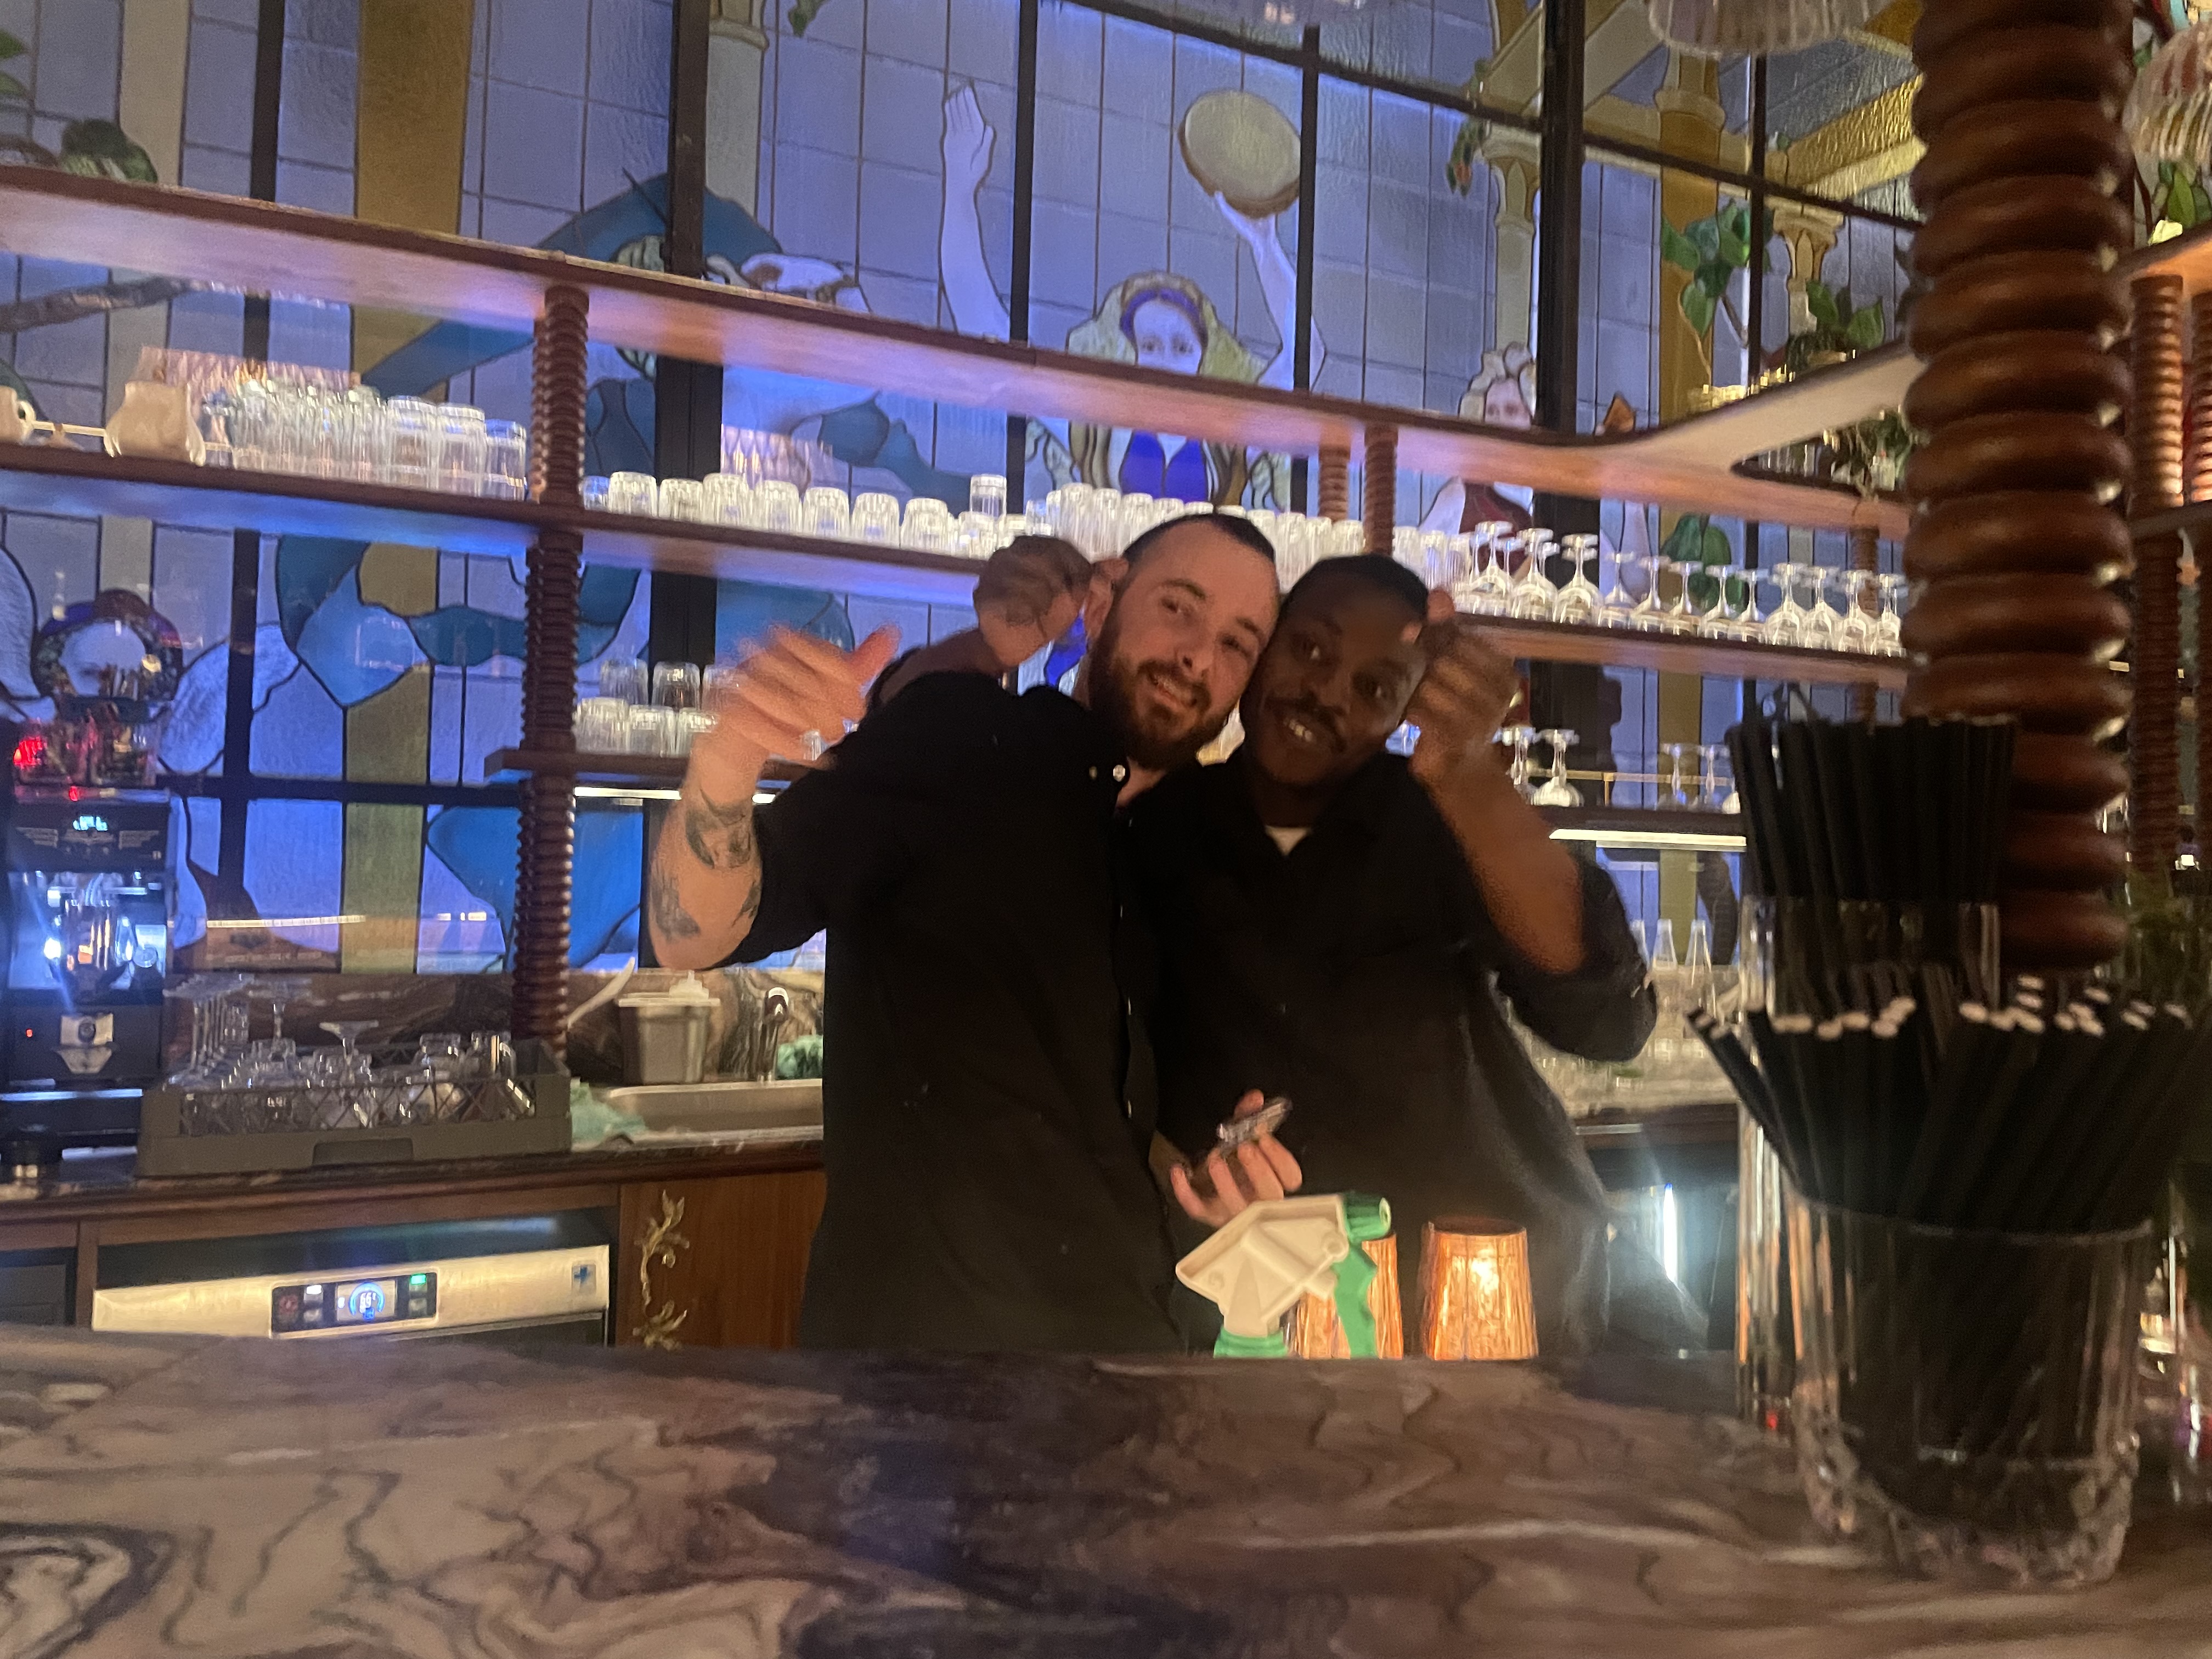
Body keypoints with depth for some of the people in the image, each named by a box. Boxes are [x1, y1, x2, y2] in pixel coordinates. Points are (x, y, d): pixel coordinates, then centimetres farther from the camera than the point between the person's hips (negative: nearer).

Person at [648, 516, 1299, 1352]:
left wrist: (1214, 1174, -2)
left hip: (1128, 1329, 7)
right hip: (914, 1321, -6)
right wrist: (725, 766, -37)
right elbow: (694, 937, -18)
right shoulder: (952, 735, -10)